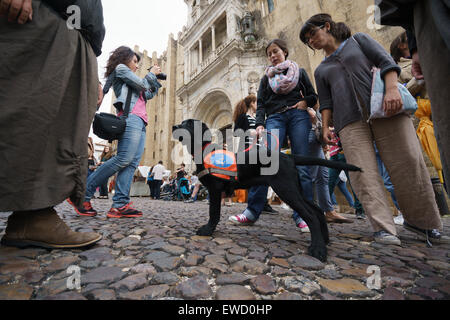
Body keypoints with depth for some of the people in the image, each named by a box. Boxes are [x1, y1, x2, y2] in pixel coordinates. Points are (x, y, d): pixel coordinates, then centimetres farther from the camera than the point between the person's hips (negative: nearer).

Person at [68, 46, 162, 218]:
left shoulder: (127, 79, 37)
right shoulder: (120, 68, 13)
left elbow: (149, 94, 34)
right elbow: (141, 84, 1)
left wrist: (156, 81, 31)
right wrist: (151, 74, 17)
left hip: (140, 122, 9)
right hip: (131, 118, -9)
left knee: (132, 162, -7)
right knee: (124, 159, -22)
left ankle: (120, 204, -13)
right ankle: (83, 194, -14)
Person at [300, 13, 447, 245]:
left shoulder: (358, 40, 20)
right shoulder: (321, 71, 24)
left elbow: (385, 61, 6)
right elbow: (326, 102, 16)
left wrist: (392, 88, -13)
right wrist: (325, 127, 1)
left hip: (385, 109, -1)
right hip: (349, 121, 2)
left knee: (409, 163, -5)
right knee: (364, 173, -13)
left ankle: (421, 220, 12)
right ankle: (383, 228, -10)